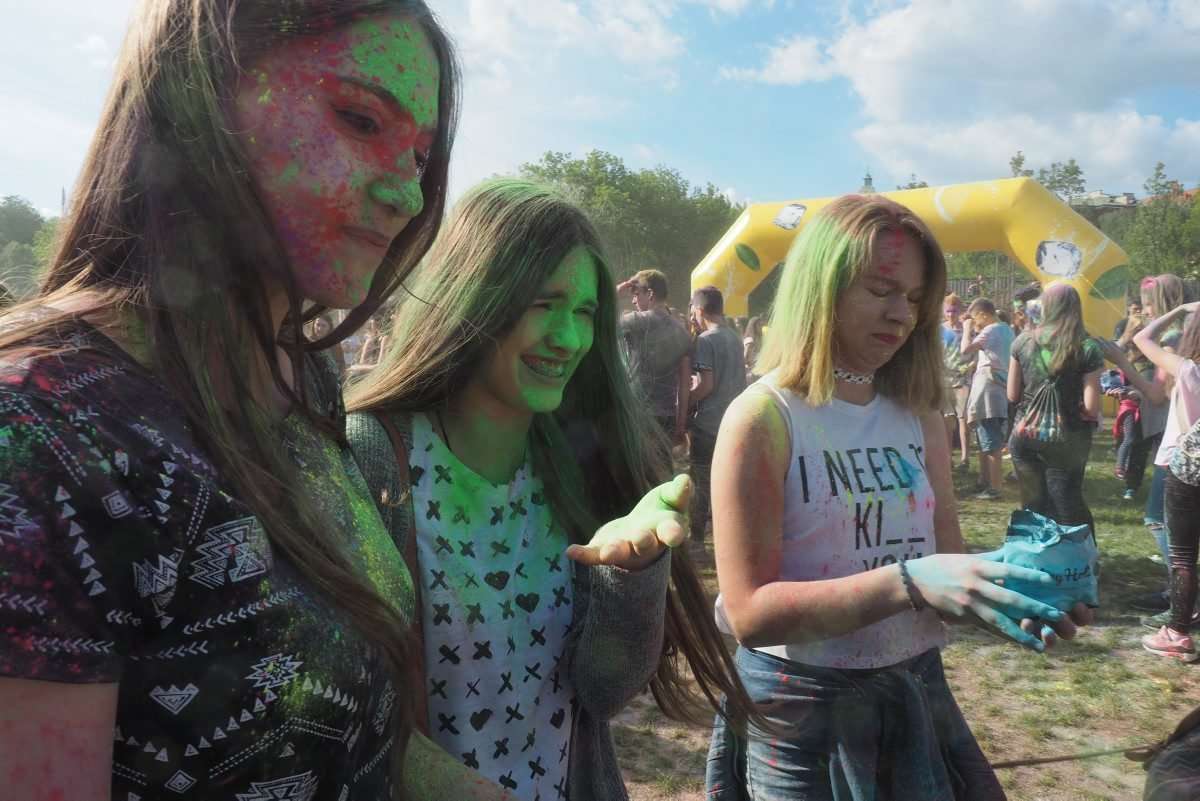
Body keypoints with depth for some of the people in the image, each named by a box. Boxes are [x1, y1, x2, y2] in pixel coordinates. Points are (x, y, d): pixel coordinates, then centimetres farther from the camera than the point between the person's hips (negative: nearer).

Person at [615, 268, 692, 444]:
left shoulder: (639, 321, -11)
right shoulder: (682, 330, 8)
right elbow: (685, 382, 7)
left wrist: (616, 290, 2)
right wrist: (681, 422, 10)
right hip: (667, 417, 6)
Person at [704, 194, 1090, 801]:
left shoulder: (920, 418, 0)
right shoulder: (761, 419, -18)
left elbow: (947, 567, 4)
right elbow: (750, 613, -22)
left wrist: (1010, 596, -18)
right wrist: (907, 582, -31)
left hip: (916, 692, 5)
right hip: (800, 710, -5)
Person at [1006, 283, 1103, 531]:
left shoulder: (1023, 341, -2)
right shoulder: (1088, 348, -8)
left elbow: (1012, 396, 3)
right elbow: (1091, 407, -11)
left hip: (1025, 436, 2)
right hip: (1067, 439, -2)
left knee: (1034, 507, 11)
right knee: (1068, 509, 10)